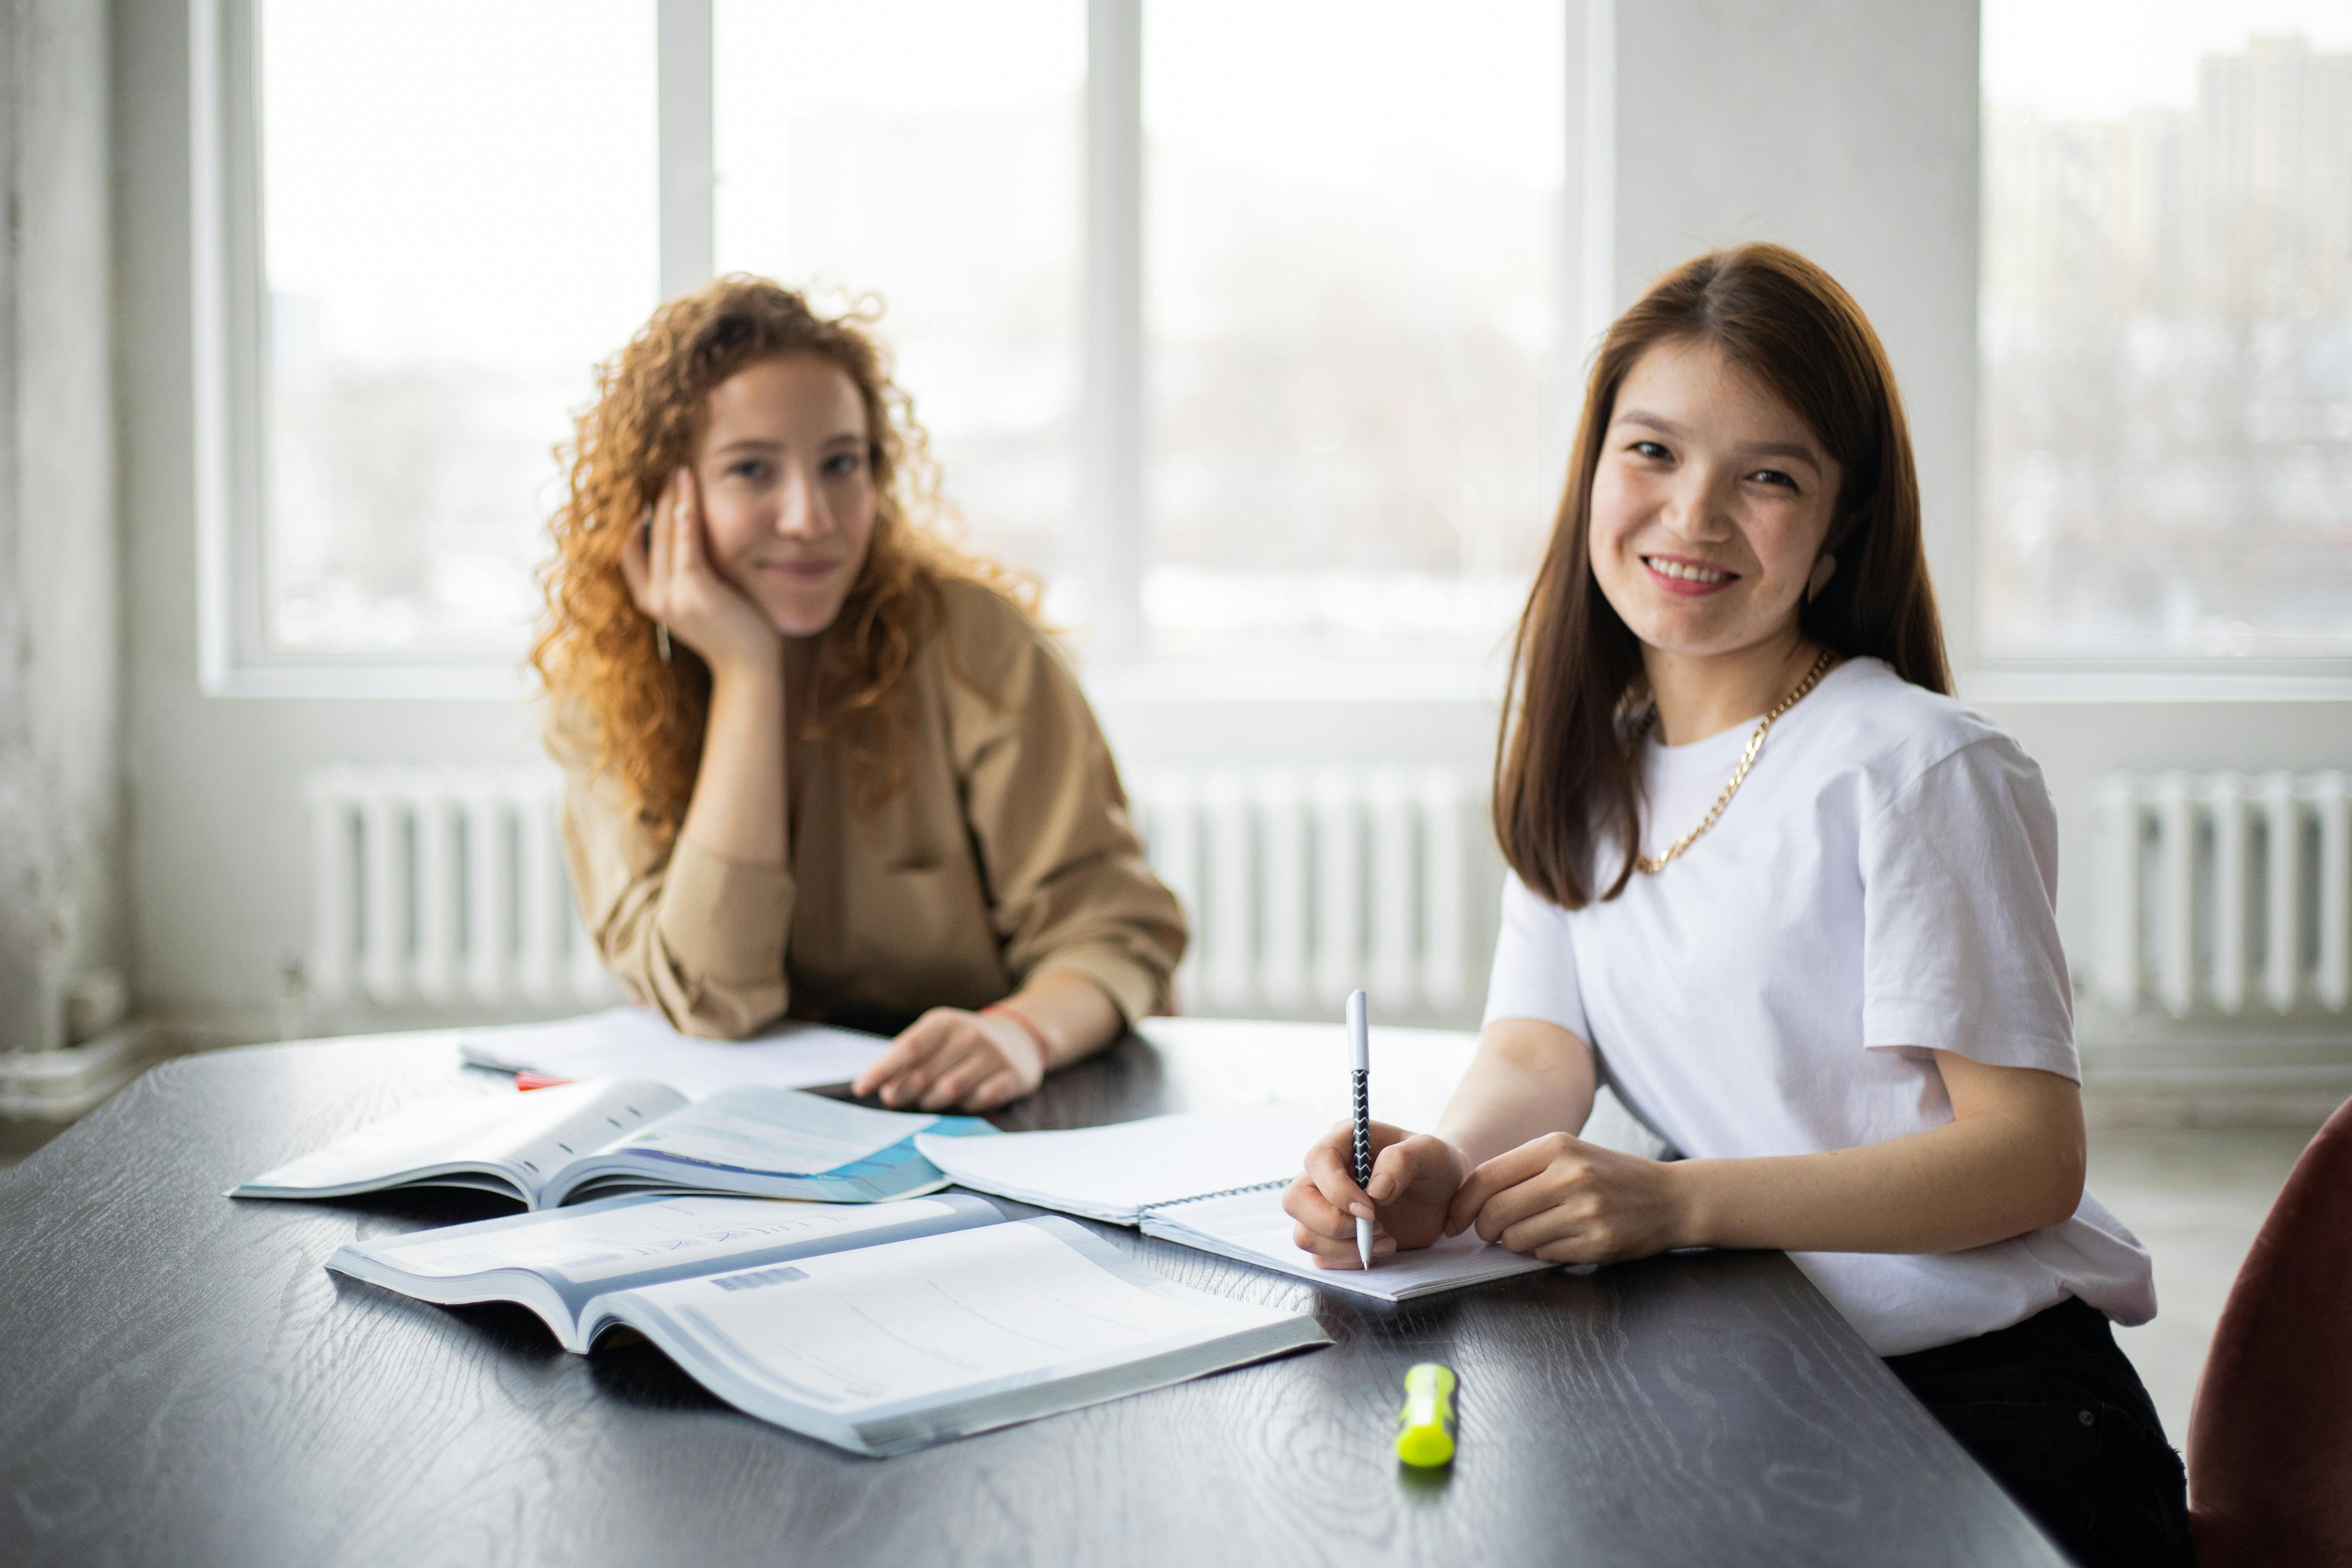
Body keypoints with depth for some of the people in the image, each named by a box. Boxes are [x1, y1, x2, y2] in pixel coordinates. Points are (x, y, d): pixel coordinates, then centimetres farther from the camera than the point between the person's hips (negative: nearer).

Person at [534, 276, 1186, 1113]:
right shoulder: (601, 692, -5)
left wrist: (1024, 1032, -32)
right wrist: (745, 672, -19)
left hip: (1021, 1131, 0)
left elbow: (1113, 923, -10)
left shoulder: (967, 637, -9)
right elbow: (714, 1002, -16)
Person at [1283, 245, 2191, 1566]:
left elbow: (2030, 1157, -15)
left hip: (1980, 1396, -5)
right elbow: (1539, 1051, 2)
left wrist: (1679, 1200, -26)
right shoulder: (1585, 762, 10)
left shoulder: (1918, 772, -11)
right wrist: (1443, 1166, -21)